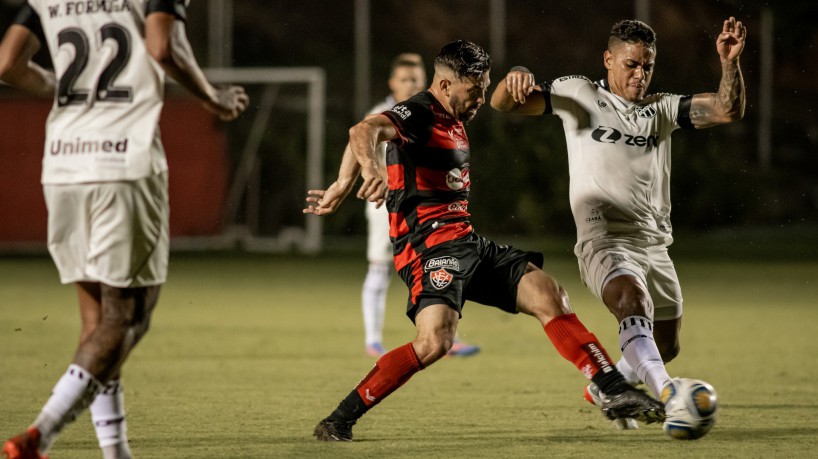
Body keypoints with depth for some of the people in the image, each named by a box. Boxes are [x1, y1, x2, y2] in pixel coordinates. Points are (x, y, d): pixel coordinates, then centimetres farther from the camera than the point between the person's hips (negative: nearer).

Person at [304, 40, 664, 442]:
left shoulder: (453, 123, 20)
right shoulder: (418, 115, -8)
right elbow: (364, 131, -30)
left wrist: (342, 187, 31)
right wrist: (370, 168, -51)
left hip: (466, 243, 10)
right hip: (430, 243, -10)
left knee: (549, 296, 2)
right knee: (435, 341, -26)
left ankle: (614, 392, 6)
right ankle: (338, 423, -18)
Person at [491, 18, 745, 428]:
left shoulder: (662, 109, 15)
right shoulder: (578, 94, 7)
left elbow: (728, 110, 3)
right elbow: (503, 104, 2)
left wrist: (729, 63, -14)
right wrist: (515, 80, -21)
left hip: (655, 245, 6)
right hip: (605, 242, -6)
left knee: (665, 347, 18)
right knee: (634, 301, -36)